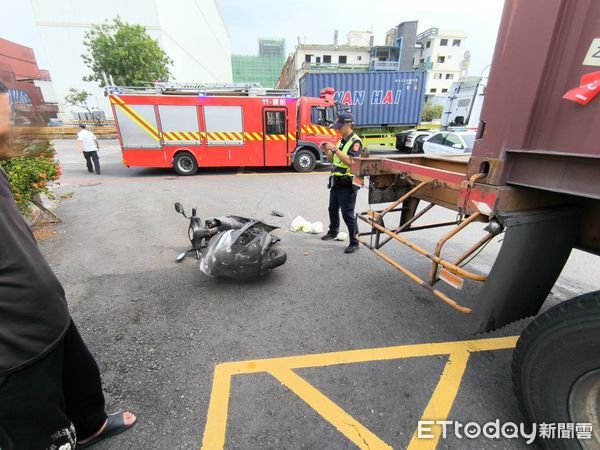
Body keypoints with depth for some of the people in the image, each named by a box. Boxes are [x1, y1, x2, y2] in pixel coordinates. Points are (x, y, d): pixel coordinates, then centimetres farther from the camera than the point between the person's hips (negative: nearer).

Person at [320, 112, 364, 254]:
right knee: (333, 208, 20)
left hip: (347, 183, -9)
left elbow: (349, 160, -26)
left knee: (347, 213, -6)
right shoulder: (341, 141, 15)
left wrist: (334, 149, -22)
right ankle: (333, 231, 40)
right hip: (336, 181, 9)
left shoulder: (356, 142, -12)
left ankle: (354, 242, 4)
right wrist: (326, 150, 3)